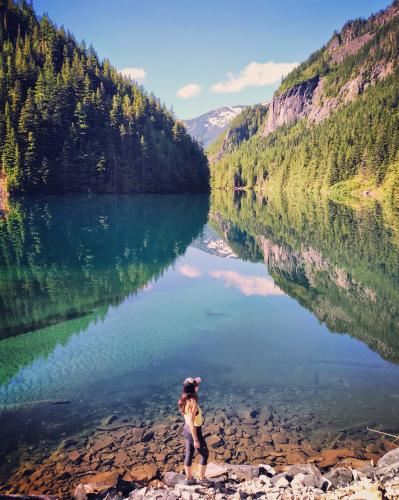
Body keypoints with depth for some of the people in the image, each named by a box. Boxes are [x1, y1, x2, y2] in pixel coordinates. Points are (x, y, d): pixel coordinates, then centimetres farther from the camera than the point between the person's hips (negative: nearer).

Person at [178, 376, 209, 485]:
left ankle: (188, 478, 36)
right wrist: (195, 440, -21)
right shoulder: (192, 404, -32)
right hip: (194, 432, -8)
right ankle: (202, 478, 27)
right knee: (204, 454, 15)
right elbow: (191, 423, -29)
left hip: (186, 430, 8)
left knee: (189, 454, 22)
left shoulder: (184, 400, -7)